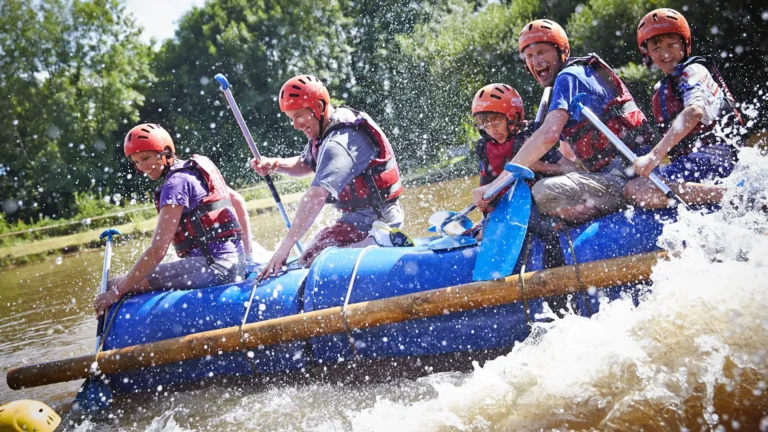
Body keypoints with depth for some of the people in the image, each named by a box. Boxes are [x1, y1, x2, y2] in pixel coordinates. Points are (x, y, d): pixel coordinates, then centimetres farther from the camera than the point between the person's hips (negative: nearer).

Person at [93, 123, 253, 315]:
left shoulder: (176, 183, -11)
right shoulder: (196, 171, 15)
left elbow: (157, 250, -16)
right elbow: (238, 202, 24)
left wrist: (117, 291, -12)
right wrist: (246, 254, 25)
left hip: (214, 266, -10)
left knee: (118, 285, -15)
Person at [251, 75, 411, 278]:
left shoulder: (338, 143, -26)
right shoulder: (326, 128, 6)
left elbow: (315, 198, -34)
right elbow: (304, 164, 22)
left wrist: (285, 248, -37)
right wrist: (276, 164, -1)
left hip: (369, 221, -10)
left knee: (309, 262, -19)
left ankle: (381, 243, -18)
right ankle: (385, 239, 13)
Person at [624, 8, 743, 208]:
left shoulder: (693, 71, -3)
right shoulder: (662, 89, 24)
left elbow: (695, 112, -24)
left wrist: (654, 156, -33)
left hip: (709, 156, -10)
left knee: (637, 192, -28)